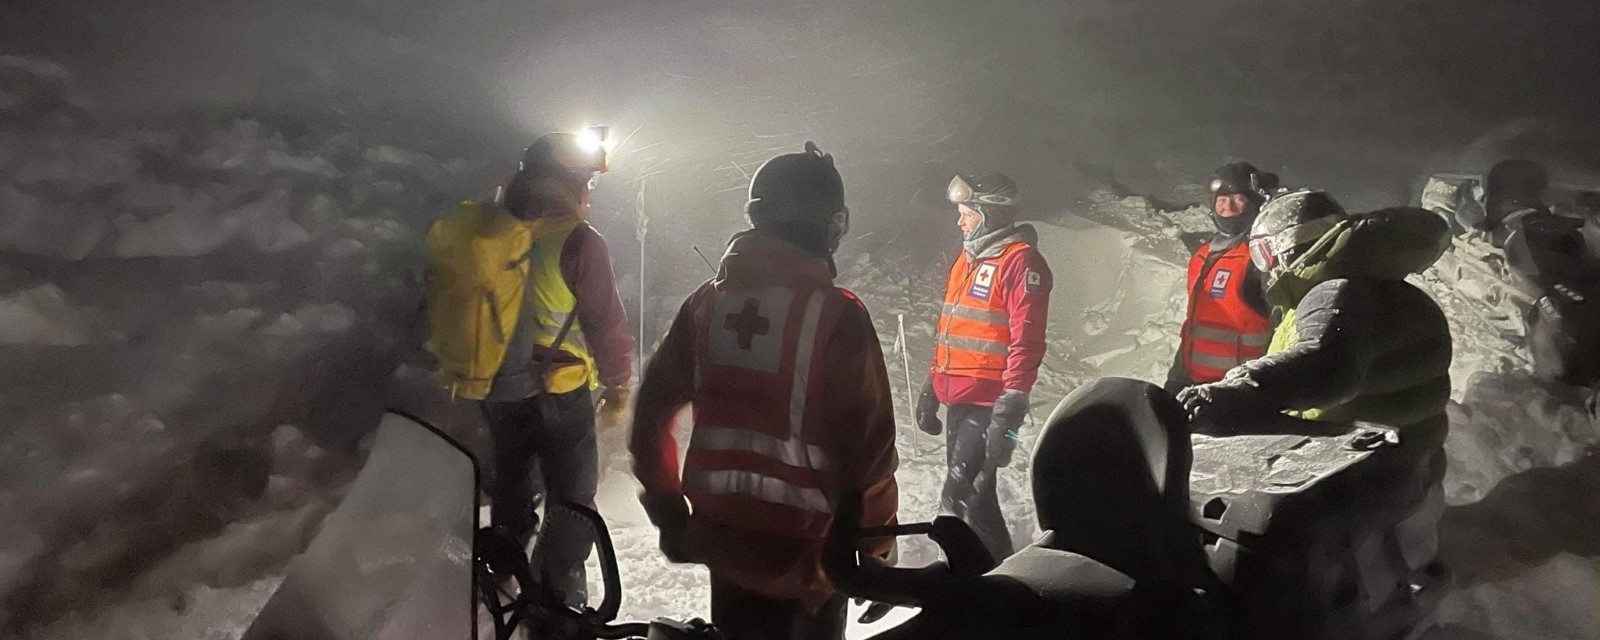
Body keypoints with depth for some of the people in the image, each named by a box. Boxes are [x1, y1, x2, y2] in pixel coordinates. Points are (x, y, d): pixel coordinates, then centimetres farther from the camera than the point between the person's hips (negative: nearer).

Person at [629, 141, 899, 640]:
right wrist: (875, 551, -4)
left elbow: (651, 411, 4)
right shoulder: (837, 314, -16)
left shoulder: (707, 301, -1)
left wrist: (669, 515, 15)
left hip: (723, 542, 5)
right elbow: (867, 444, -17)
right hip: (805, 553, -4)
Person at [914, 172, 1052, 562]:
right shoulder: (968, 259, 17)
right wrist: (932, 387, 22)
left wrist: (1011, 407, -23)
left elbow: (1026, 340, -18)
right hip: (959, 398, 9)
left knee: (961, 497, -12)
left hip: (988, 403, -9)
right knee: (972, 492, 15)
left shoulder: (1020, 261, -11)